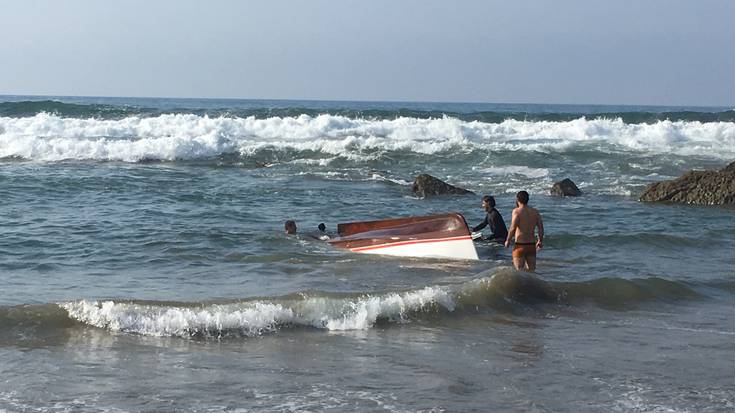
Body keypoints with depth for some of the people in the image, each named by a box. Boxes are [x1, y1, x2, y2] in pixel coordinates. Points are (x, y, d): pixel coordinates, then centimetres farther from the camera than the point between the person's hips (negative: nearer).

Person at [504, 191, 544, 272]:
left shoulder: (517, 211, -10)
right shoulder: (535, 212, 7)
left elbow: (513, 228, -16)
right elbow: (541, 228, 7)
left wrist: (508, 241, -3)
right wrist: (540, 241, 22)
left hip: (520, 245, -5)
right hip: (531, 245, 5)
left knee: (520, 270, -1)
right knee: (531, 271, 12)